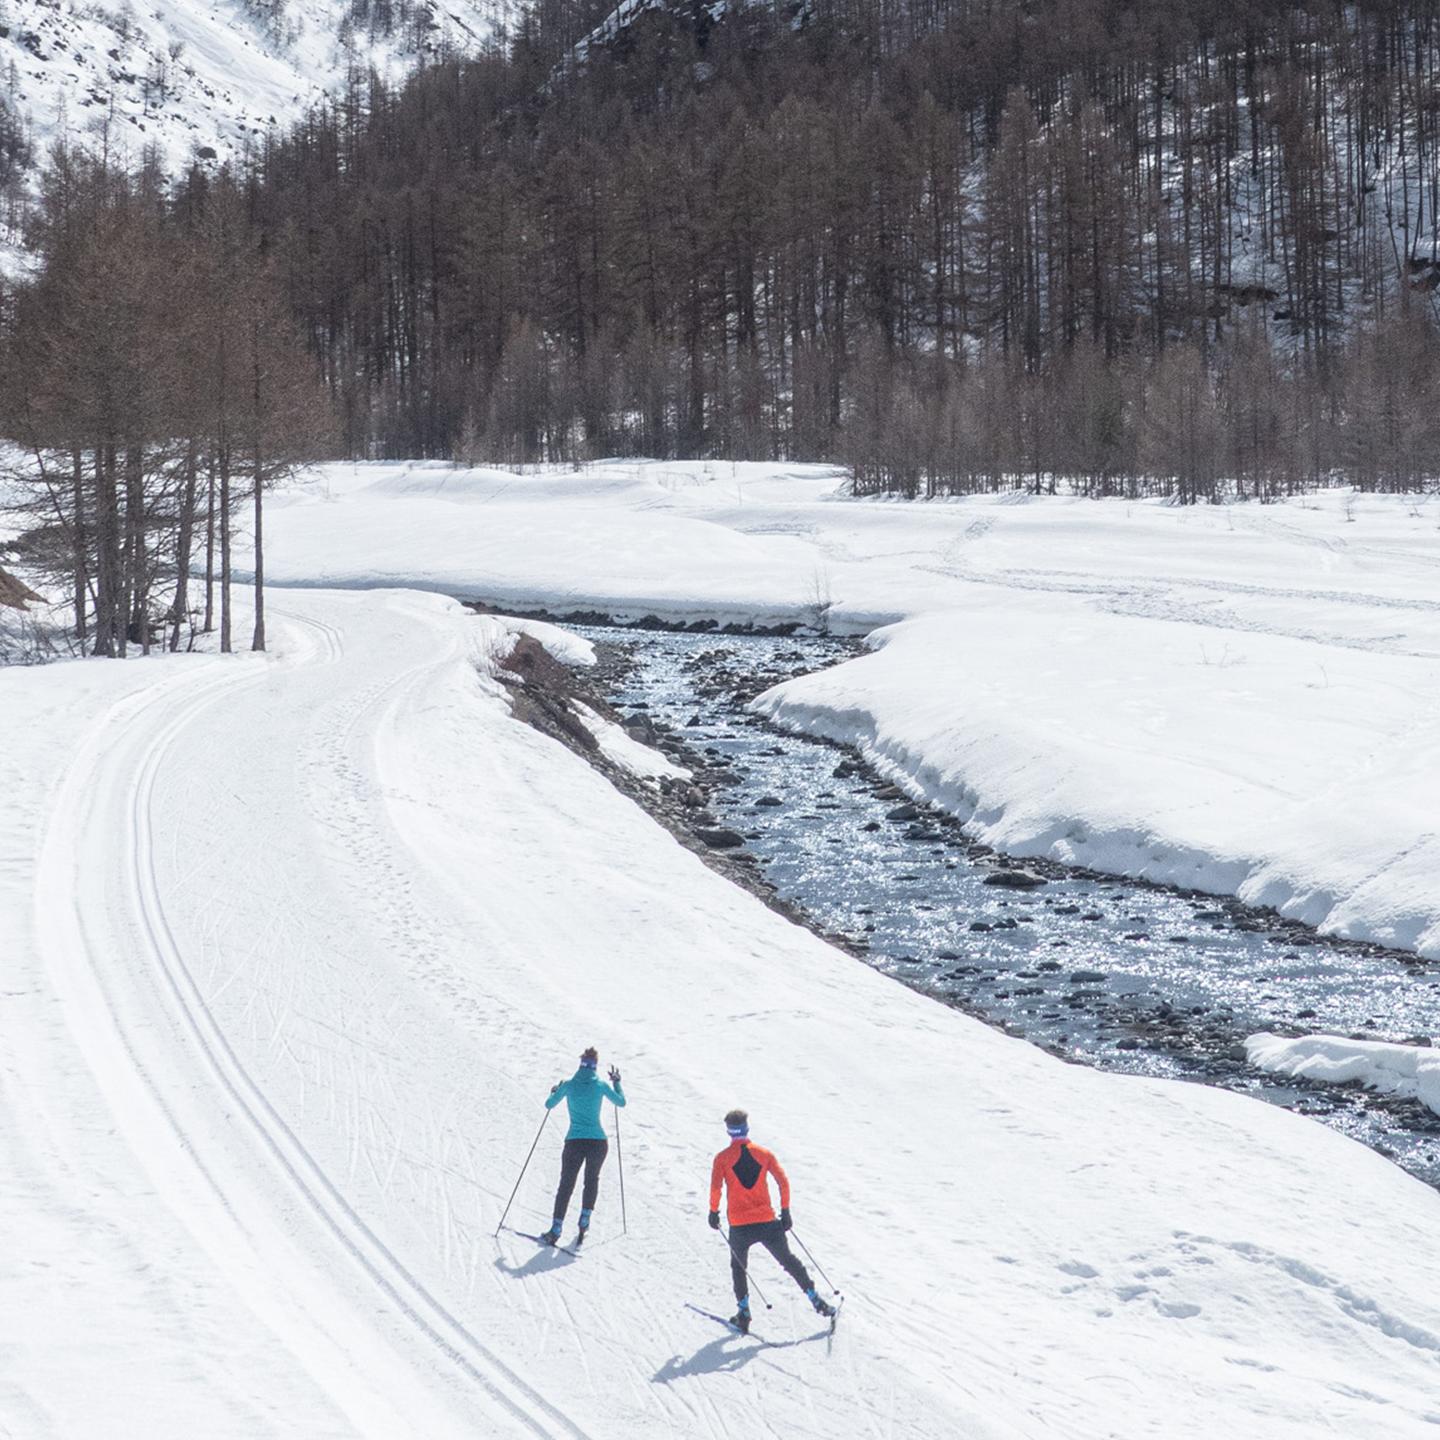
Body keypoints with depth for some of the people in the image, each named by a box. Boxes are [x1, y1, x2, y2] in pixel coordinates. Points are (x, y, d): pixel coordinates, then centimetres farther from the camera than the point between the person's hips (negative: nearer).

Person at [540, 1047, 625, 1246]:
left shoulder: (569, 1085, -2)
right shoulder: (600, 1086, -2)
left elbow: (549, 1105, 10)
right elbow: (621, 1102, 12)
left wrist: (554, 1092, 30)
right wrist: (617, 1083, 27)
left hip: (574, 1142, 0)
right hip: (598, 1142, 0)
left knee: (566, 1185, 9)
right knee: (592, 1180, 25)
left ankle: (556, 1231, 3)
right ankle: (584, 1221, 17)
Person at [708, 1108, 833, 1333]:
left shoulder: (722, 1158, -3)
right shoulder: (763, 1154, 2)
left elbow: (715, 1187, -12)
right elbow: (783, 1182, -1)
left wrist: (714, 1211, 3)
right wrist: (785, 1211, 8)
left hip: (739, 1225, -1)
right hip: (768, 1222, 1)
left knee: (739, 1267, 20)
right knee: (789, 1261, 16)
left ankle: (744, 1315, 13)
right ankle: (816, 1301, 14)